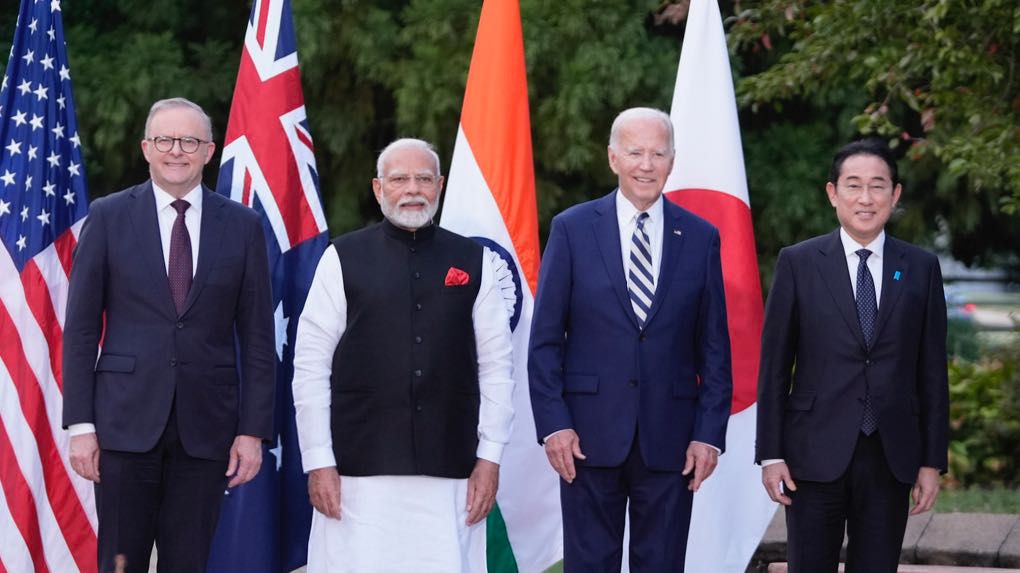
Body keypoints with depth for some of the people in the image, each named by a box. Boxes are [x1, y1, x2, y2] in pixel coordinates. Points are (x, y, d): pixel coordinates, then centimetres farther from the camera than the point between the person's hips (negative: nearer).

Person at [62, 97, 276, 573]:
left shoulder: (242, 226, 6)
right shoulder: (108, 217, 4)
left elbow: (256, 337, 6)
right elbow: (81, 328, 3)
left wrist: (253, 429, 0)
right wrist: (81, 424, -4)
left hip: (206, 425, 1)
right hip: (127, 421, -1)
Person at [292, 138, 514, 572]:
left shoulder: (474, 263, 9)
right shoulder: (343, 259, 3)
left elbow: (496, 367, 8)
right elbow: (311, 366, 2)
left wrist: (490, 458, 3)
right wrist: (318, 462, -3)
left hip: (450, 471, 1)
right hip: (360, 470, -1)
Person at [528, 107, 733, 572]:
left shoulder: (701, 238, 6)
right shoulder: (573, 229, 2)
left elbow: (714, 347, 7)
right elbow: (545, 338, 1)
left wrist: (710, 432, 0)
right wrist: (553, 423, -6)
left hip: (669, 439, 1)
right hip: (590, 434, -1)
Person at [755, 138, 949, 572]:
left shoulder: (921, 269, 6)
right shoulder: (798, 263, 1)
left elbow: (932, 370, 7)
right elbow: (774, 365, 1)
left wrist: (933, 460, 3)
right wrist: (770, 454, -3)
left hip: (891, 456, 2)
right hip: (817, 453, -1)